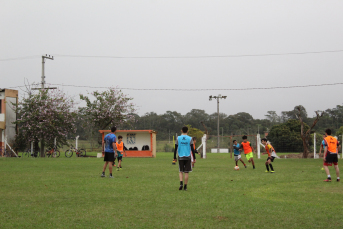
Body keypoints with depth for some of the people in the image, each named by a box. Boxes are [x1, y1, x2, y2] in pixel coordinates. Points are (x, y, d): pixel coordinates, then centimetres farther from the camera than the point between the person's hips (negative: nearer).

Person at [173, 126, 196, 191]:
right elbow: (192, 149, -5)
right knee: (186, 172, 4)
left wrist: (175, 158, 10)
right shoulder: (190, 139, -2)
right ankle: (185, 187, 5)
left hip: (180, 157, 1)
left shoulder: (178, 138, 1)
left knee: (180, 171, 11)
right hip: (188, 157, -1)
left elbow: (175, 149, 2)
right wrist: (194, 158, 0)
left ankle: (181, 183, -12)